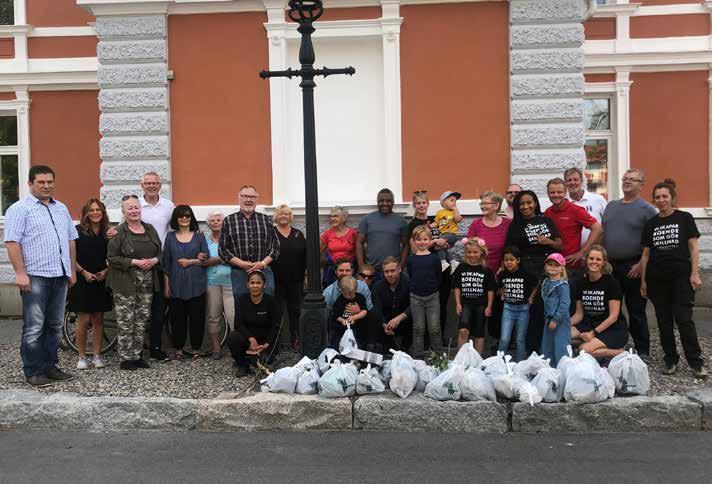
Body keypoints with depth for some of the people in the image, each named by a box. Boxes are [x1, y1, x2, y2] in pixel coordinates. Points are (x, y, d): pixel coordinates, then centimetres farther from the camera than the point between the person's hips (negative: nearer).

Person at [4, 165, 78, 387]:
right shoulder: (20, 209, -3)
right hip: (35, 277, -6)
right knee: (34, 327, -2)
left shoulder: (61, 208, 17)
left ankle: (50, 366, 21)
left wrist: (73, 270, 15)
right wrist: (20, 273, -17)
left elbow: (70, 240, 20)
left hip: (60, 276, 6)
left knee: (55, 326, 11)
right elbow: (12, 242, -10)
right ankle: (33, 371, 7)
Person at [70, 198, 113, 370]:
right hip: (82, 280, -3)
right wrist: (84, 272, -12)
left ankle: (97, 356, 15)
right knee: (84, 320, -1)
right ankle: (82, 357, 11)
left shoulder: (108, 233, 7)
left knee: (98, 319, 7)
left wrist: (106, 271, -4)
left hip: (101, 281, 3)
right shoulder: (78, 231, -4)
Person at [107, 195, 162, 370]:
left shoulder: (150, 229, 10)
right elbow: (112, 258, -10)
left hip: (147, 283, 5)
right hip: (125, 283, -5)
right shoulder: (119, 232, -5)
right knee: (125, 321, 0)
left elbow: (160, 252, 15)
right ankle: (125, 358, 9)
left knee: (141, 320, 9)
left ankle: (137, 355, 20)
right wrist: (135, 262, -17)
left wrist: (154, 260, -7)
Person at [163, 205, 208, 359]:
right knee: (177, 317, 4)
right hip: (176, 284, 1)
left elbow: (206, 259, 3)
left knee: (196, 316, 1)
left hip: (196, 284, -1)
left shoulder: (199, 236, 6)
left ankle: (196, 348, 12)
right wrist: (166, 284, 3)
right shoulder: (170, 237, 8)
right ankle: (179, 348, 15)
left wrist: (190, 262, -10)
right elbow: (166, 262, 7)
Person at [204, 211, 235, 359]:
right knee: (213, 316, 6)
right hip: (212, 282, 3)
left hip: (229, 281, -3)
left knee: (233, 316, -9)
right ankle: (216, 348, 14)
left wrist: (218, 260, -11)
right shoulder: (204, 239, 12)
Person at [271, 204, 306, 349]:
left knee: (295, 310, 7)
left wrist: (306, 275, 3)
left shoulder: (298, 234, 10)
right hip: (277, 281, -2)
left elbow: (306, 255, 9)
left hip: (295, 280, 2)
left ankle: (296, 340, 15)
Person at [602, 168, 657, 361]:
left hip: (633, 268, -5)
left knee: (636, 311, 2)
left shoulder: (647, 210, -2)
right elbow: (601, 233, 18)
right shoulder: (611, 206, 16)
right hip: (609, 266, 5)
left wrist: (641, 265, -15)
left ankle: (642, 351, 14)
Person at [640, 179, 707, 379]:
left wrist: (695, 274, -8)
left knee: (684, 319, -7)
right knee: (664, 321, 7)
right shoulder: (650, 224, 11)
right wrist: (643, 280, 9)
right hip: (657, 278, 3)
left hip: (681, 276, -3)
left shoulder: (684, 218, 3)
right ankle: (671, 360, 16)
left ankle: (696, 362, 2)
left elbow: (693, 248, 0)